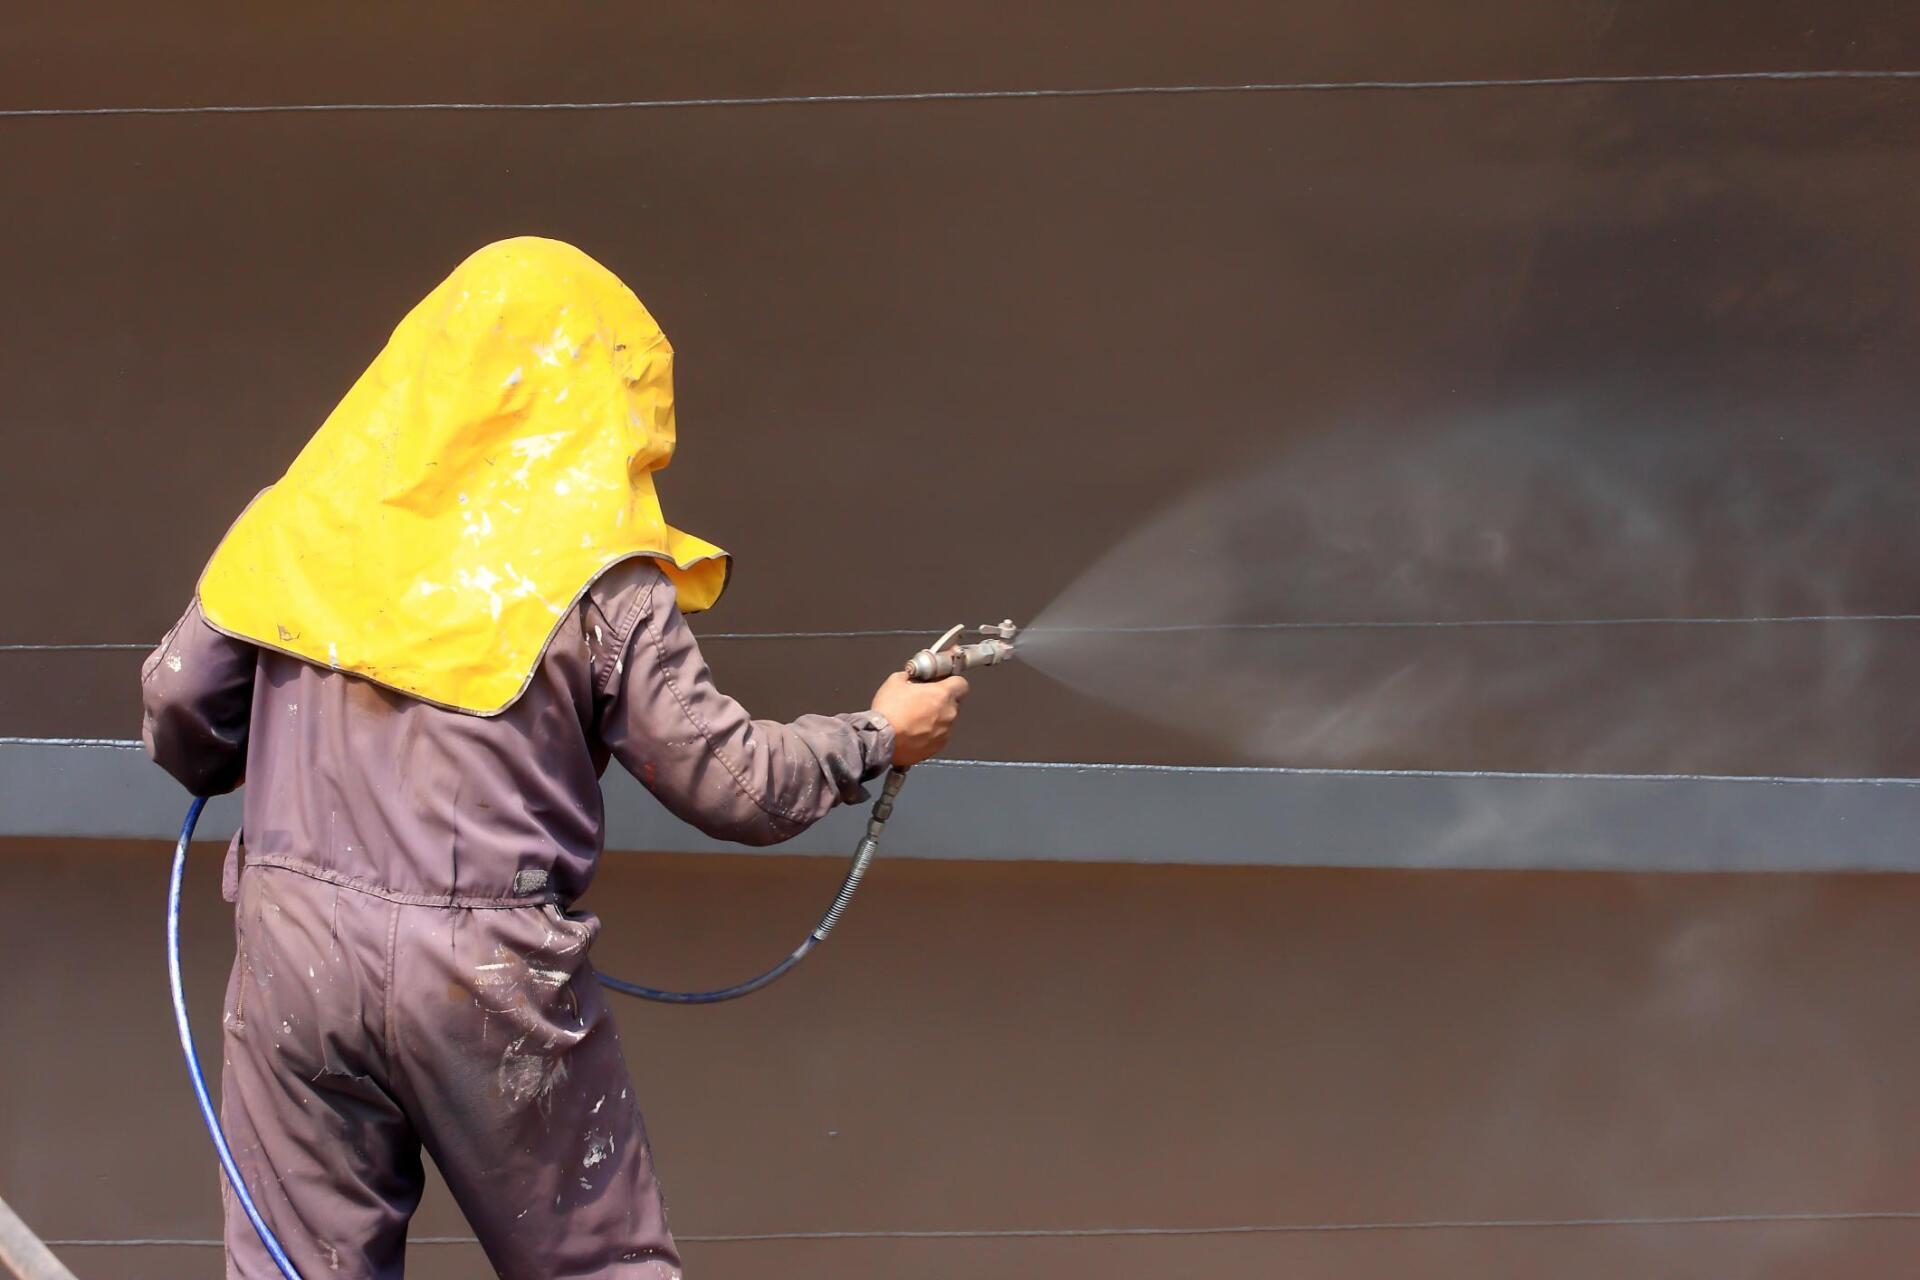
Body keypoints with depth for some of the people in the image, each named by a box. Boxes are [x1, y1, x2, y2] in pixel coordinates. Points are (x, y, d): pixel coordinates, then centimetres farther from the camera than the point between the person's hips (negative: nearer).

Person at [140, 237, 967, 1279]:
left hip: (295, 947, 3)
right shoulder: (599, 574, -3)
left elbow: (177, 700, 6)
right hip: (493, 975, -3)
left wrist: (231, 775, 29)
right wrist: (878, 739, 16)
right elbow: (729, 782, -1)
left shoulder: (307, 513, 5)